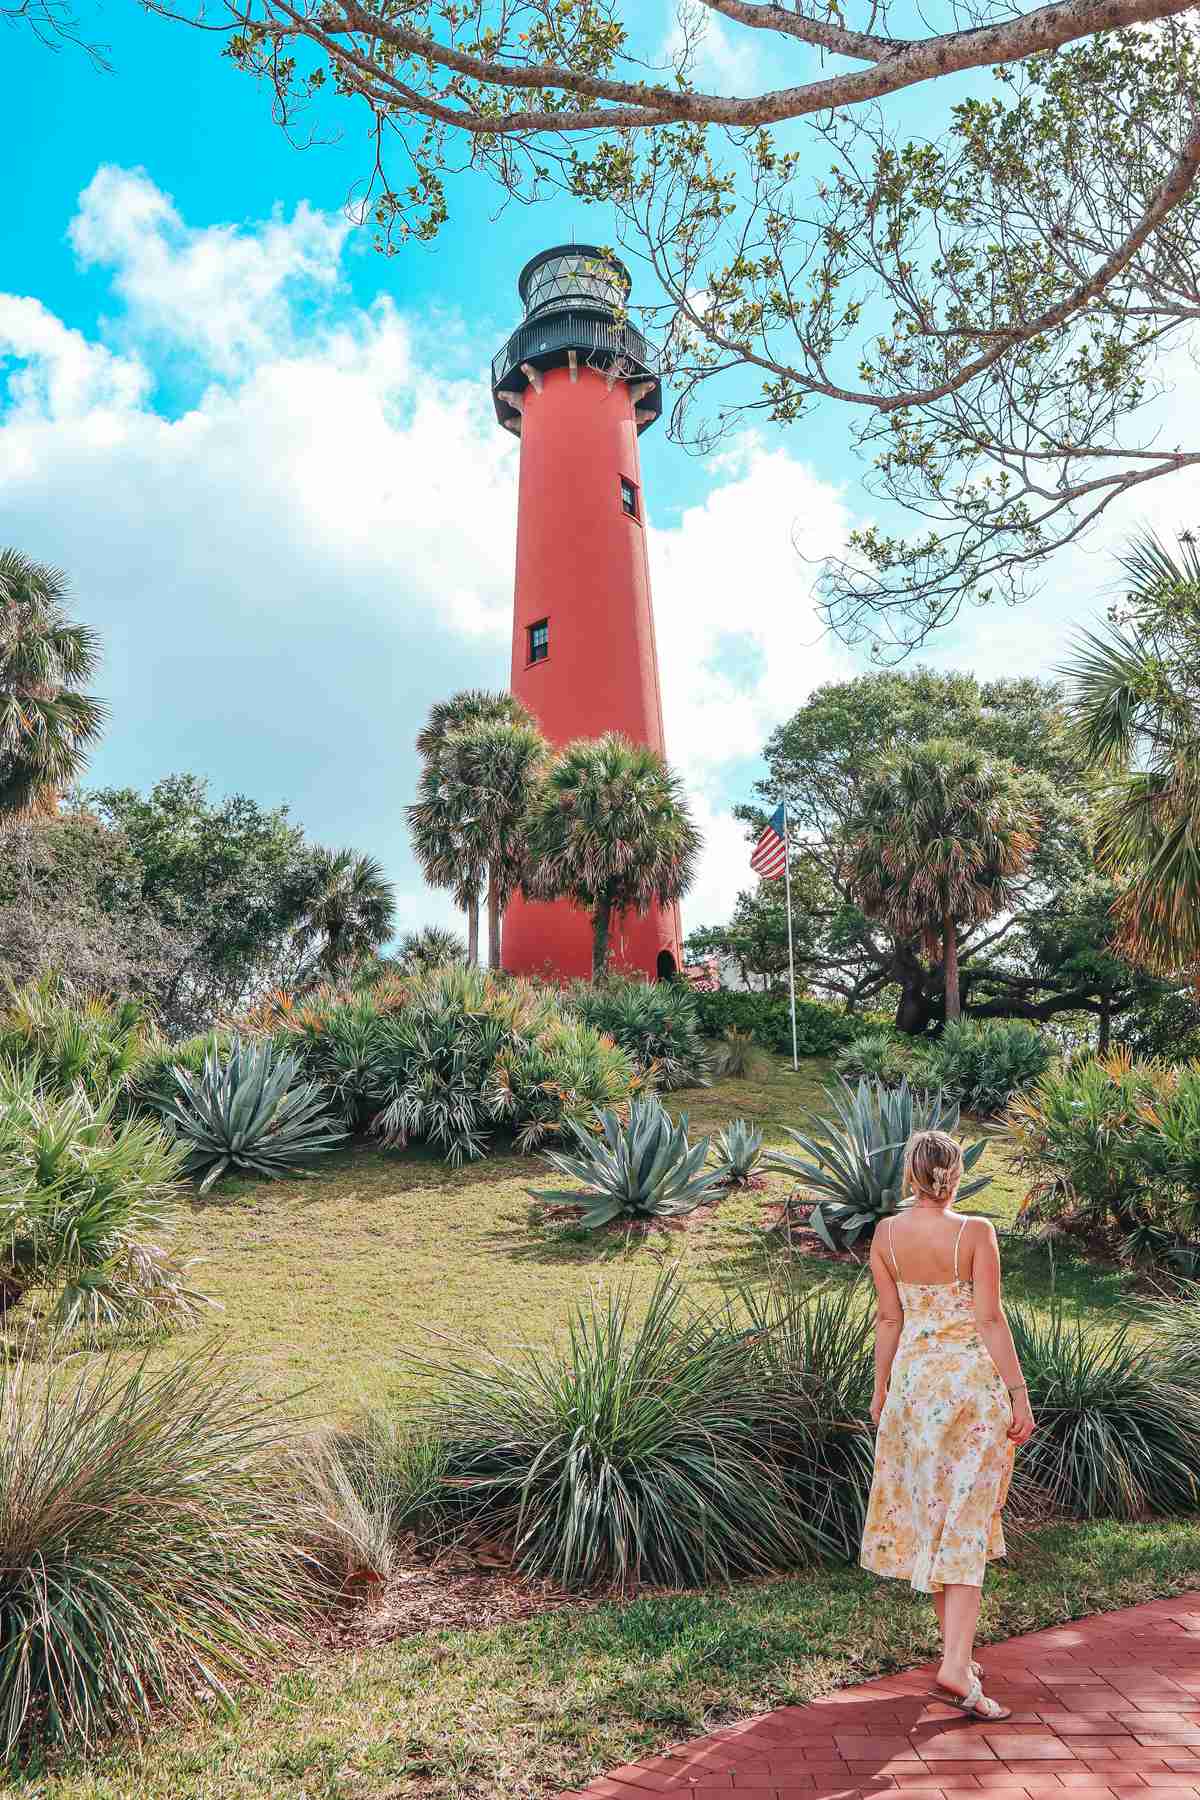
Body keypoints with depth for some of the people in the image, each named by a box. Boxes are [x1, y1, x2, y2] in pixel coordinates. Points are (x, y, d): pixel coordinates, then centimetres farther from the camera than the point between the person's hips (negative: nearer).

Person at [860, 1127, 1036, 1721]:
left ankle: (958, 1650, 28)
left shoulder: (885, 1235, -2)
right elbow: (990, 1319, -13)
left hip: (913, 1378, 3)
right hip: (973, 1376, -3)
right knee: (965, 1520, 1)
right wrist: (1019, 1394, -6)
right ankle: (956, 1668, -5)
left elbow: (889, 1318, 3)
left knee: (928, 1512, 16)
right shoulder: (976, 1232, -12)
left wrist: (881, 1388, 13)